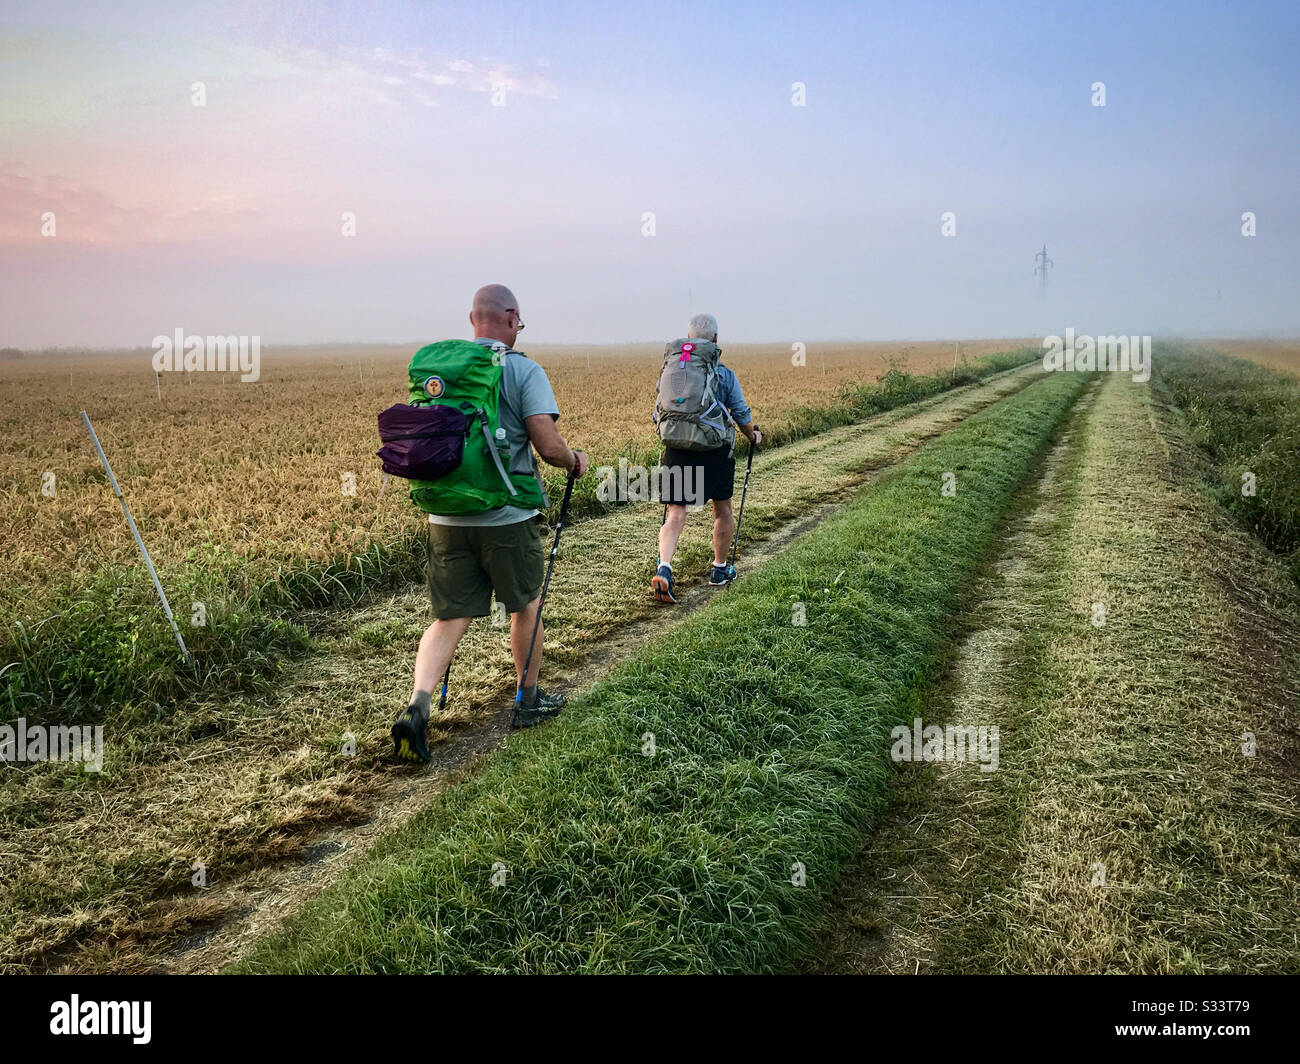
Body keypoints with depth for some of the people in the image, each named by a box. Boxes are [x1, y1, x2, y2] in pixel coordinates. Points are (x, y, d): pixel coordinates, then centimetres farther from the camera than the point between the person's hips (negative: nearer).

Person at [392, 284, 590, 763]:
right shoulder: (524, 370, -8)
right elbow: (548, 445, -15)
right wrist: (575, 461, 6)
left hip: (446, 515, 4)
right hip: (507, 516, -4)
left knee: (449, 618, 8)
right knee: (524, 607, 17)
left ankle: (417, 704, -11)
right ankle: (529, 701, 31)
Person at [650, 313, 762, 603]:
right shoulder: (725, 374, -4)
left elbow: (658, 414, 11)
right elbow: (742, 415, 1)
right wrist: (753, 436, 21)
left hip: (677, 449, 2)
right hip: (716, 451, -2)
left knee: (675, 514, 1)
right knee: (722, 509, 18)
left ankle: (663, 568, -21)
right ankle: (720, 569, 29)